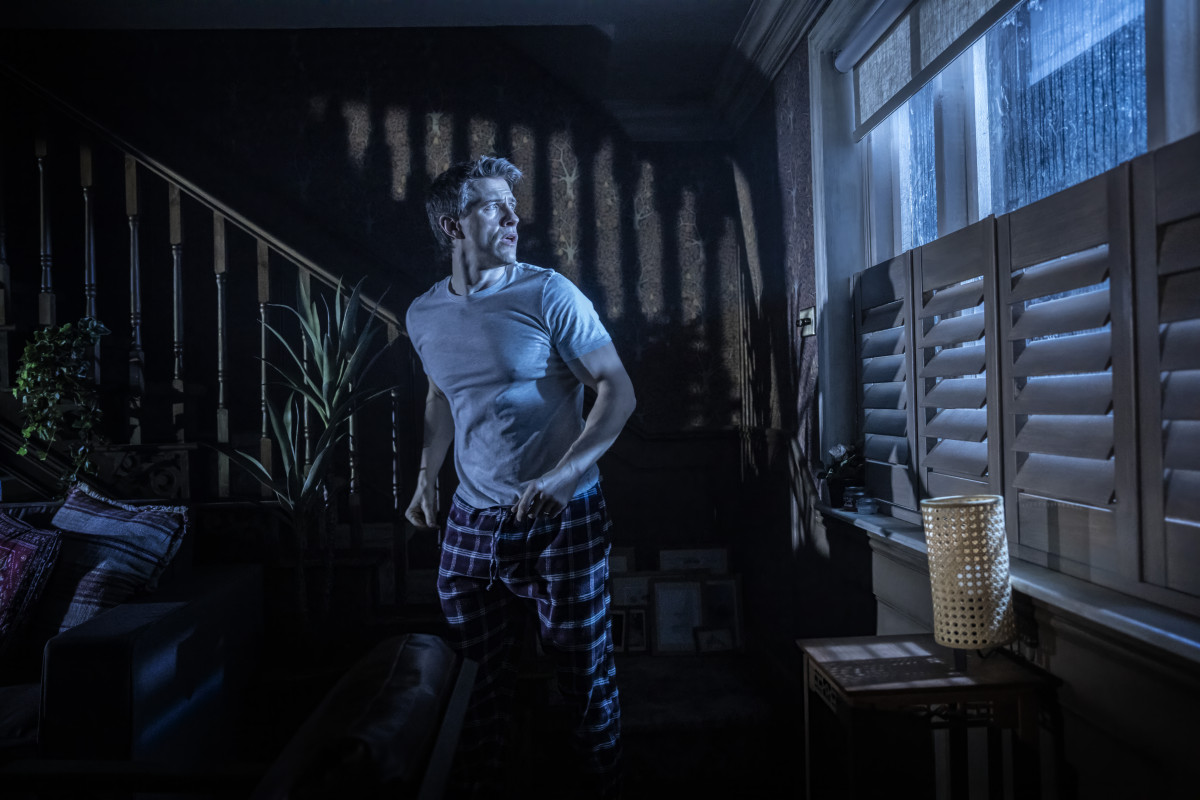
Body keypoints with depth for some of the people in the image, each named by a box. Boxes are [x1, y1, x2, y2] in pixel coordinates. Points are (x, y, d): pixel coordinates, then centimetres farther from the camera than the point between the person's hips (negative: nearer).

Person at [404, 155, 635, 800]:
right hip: (472, 523, 4)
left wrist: (562, 475, -23)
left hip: (561, 522, -4)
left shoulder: (548, 295, -10)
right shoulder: (423, 315, 6)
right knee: (478, 682, 16)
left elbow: (618, 390, -13)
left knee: (586, 680, 7)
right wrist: (426, 477, 15)